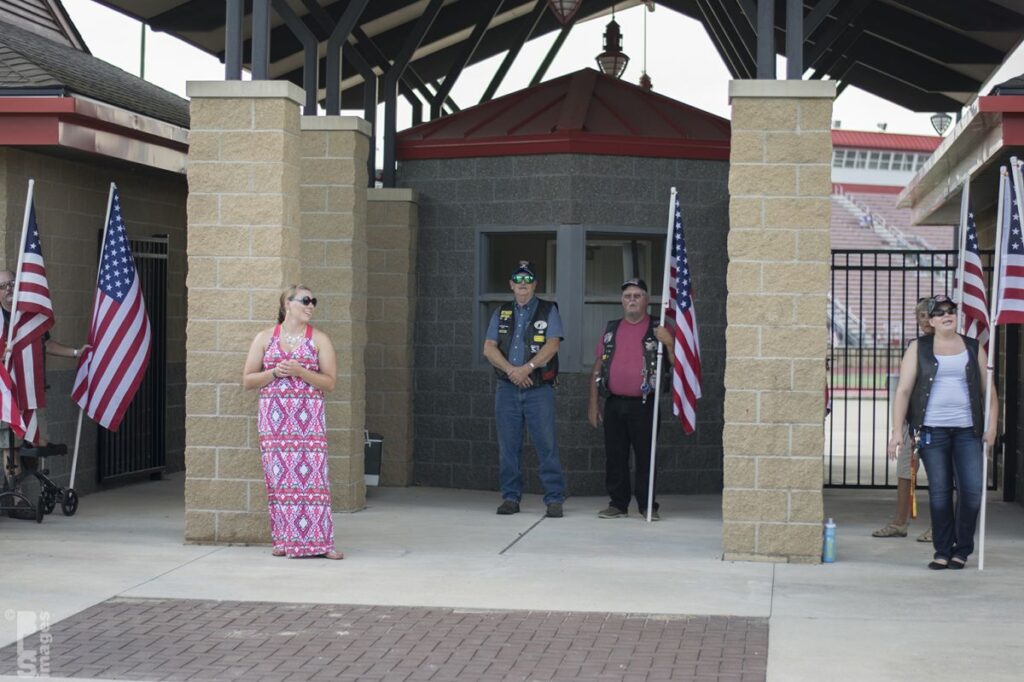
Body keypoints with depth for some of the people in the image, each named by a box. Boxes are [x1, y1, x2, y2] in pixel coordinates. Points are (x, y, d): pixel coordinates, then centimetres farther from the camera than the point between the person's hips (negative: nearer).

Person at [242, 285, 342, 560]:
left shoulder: (319, 339, 6)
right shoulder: (265, 337, 9)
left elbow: (330, 382, 2)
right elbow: (247, 380, 9)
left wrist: (300, 372, -12)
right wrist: (275, 372, -8)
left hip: (309, 417, -1)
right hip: (274, 416, 1)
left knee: (311, 475, -8)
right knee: (278, 476, 0)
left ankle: (318, 540, -7)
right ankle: (283, 539, 8)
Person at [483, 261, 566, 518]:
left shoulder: (548, 311, 5)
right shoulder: (501, 314, 14)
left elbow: (552, 345, -7)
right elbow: (489, 348, 5)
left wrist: (527, 368, -17)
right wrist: (511, 370, -10)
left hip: (539, 389, -3)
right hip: (507, 389, 3)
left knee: (546, 445, -7)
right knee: (508, 446, 4)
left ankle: (554, 499, -3)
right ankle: (511, 497, 12)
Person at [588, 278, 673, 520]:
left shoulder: (658, 330, 3)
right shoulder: (611, 329, 14)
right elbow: (597, 366, 15)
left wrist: (669, 343, -20)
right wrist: (593, 403, 10)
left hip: (644, 405, -4)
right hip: (614, 404, 4)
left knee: (645, 457, -2)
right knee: (614, 457, 6)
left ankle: (648, 506, 6)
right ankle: (618, 504, 14)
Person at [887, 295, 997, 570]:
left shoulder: (973, 348, 11)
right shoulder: (919, 348, 6)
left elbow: (988, 390, 12)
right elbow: (903, 390, 1)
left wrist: (991, 426, 0)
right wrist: (897, 431, -7)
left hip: (967, 430, 1)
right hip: (932, 430, -1)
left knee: (973, 489, -6)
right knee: (939, 491, -2)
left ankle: (962, 549, 11)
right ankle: (943, 551, 9)